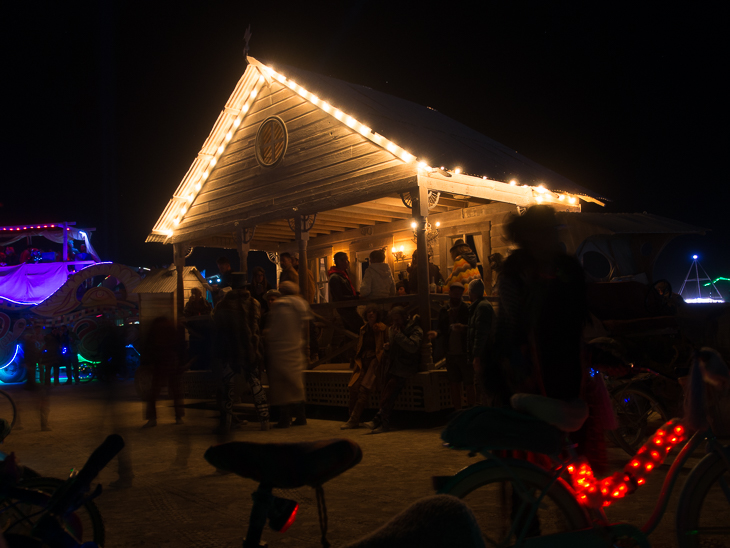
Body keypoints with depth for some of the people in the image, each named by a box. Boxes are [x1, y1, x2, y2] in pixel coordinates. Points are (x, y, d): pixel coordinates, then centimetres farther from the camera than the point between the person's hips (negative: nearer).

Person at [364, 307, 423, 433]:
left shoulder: (415, 330, -4)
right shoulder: (391, 330, 18)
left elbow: (413, 347, -21)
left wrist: (399, 335, -16)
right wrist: (386, 347, 2)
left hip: (405, 367, -7)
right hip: (393, 366, 7)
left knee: (388, 395, -17)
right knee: (385, 396, -8)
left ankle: (378, 420, -17)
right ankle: (384, 424, -9)